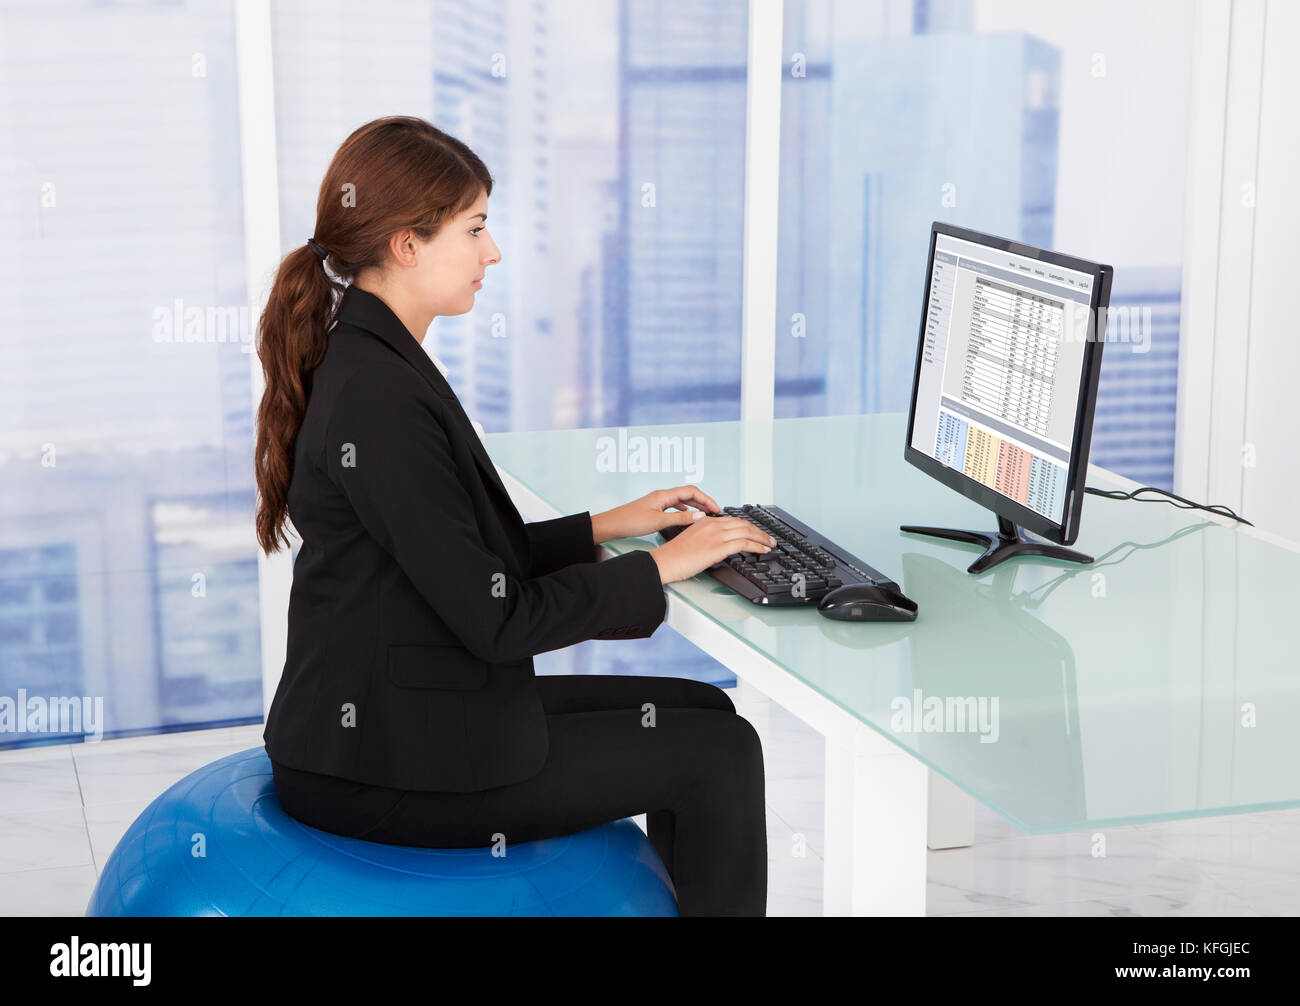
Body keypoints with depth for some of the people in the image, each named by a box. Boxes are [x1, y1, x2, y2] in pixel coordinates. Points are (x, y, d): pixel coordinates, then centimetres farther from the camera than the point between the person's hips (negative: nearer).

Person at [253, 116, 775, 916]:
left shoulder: (373, 363, 9)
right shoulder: (379, 399, -22)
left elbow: (463, 561, 16)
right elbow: (495, 618, -21)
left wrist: (606, 527, 11)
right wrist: (657, 567, -11)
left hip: (387, 720, 10)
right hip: (382, 770, -10)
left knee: (701, 710, 14)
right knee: (717, 753, -1)